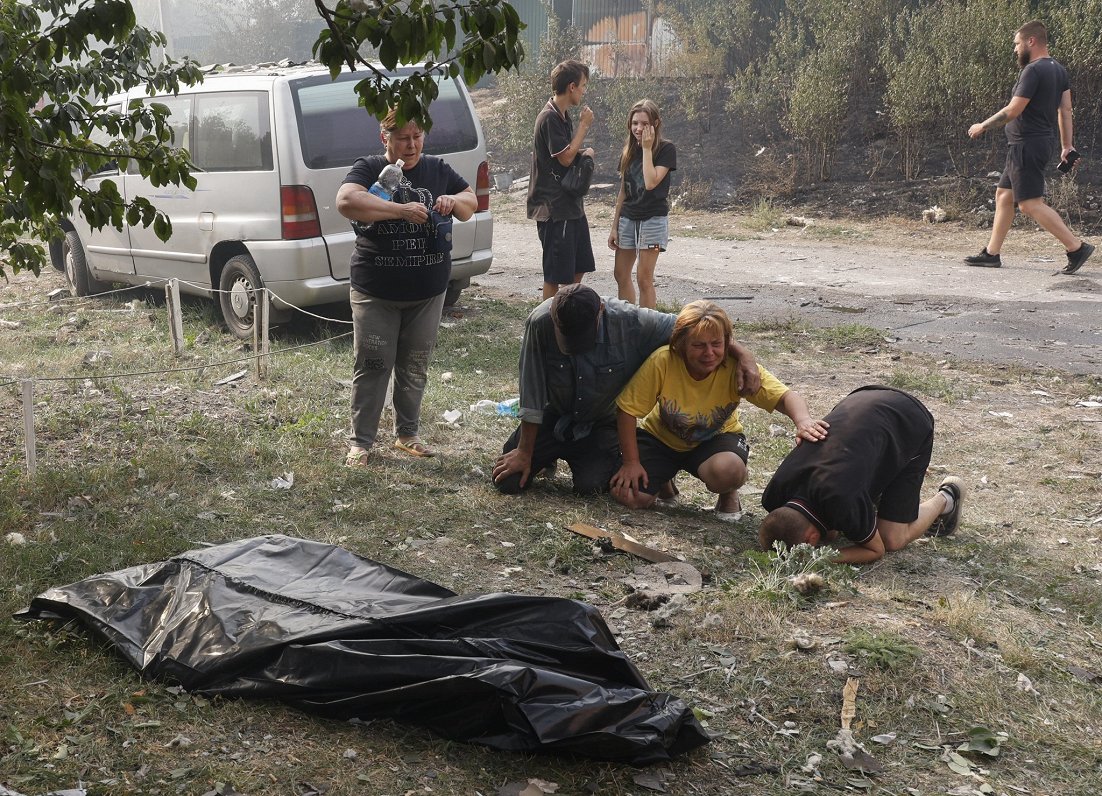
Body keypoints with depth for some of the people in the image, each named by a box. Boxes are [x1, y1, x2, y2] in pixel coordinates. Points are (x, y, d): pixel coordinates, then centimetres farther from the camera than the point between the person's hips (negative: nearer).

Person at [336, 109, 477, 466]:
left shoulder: (437, 169, 7)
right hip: (376, 292, -4)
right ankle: (361, 442, 12)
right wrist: (401, 210, -31)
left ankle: (407, 434, 28)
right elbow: (346, 202, -26)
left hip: (428, 292, 4)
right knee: (372, 367, 1)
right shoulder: (369, 168, -7)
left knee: (415, 368, 13)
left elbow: (471, 202, 16)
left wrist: (455, 201, -9)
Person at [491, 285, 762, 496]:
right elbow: (532, 395, -20)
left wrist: (742, 352, -34)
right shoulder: (540, 323, -28)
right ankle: (552, 454, 24)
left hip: (601, 424, -1)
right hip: (554, 417, 1)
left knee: (589, 485, -24)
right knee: (508, 482, -8)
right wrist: (525, 452, -13)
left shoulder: (631, 322, -29)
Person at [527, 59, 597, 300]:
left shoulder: (563, 116, 14)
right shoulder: (549, 118, -16)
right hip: (554, 207, -10)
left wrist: (586, 152, 3)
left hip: (571, 205, 10)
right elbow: (565, 158, -20)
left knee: (579, 269, 16)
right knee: (555, 274, -5)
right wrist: (584, 125, -12)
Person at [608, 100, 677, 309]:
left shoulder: (665, 149, -8)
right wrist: (614, 226, 10)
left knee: (644, 277, -7)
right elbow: (623, 191, 12)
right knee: (621, 275, 6)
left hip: (653, 219, -6)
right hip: (628, 218, 6)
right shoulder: (629, 150, 9)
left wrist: (647, 148, -16)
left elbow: (651, 182, -22)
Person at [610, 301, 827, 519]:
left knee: (728, 469, -36)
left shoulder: (737, 368, -27)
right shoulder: (662, 361, -29)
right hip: (661, 436, 1)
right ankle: (663, 475, 19)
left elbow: (785, 397, -35)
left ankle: (729, 496, 3)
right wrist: (631, 462, -21)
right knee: (629, 496, -18)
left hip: (716, 438, -1)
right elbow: (627, 410, -19)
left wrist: (803, 420, -57)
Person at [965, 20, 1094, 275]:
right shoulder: (1058, 70, 13)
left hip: (1027, 146, -10)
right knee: (1003, 195, 15)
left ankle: (1077, 247, -13)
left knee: (1031, 204, -10)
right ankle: (991, 254, 19)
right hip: (1041, 144, 10)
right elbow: (1066, 109, 14)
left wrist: (982, 126, -5)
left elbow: (1013, 111, -18)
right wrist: (1067, 146, 16)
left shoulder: (1034, 70, -17)